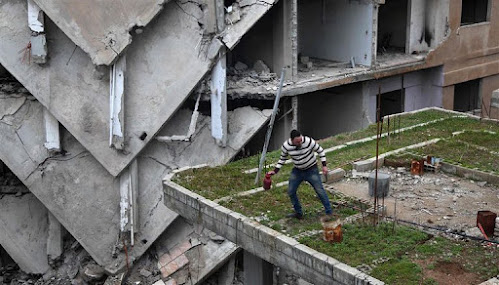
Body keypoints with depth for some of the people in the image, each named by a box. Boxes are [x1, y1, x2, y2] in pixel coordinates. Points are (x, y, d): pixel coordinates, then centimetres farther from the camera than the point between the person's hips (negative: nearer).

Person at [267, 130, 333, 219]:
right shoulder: (286, 146, -17)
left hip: (311, 170, -3)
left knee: (320, 191, -6)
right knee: (291, 192, 4)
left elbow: (320, 151, -10)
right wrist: (275, 171, -6)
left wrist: (324, 166, -14)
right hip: (297, 171, 4)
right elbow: (282, 159, 2)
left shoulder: (309, 141, -26)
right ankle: (299, 213, 21)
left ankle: (329, 213, 5)